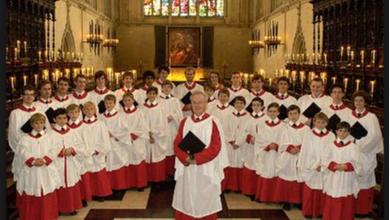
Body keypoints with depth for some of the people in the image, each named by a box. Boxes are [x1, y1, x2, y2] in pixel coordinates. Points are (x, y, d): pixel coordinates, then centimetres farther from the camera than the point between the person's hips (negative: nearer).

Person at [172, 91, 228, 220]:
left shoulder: (213, 123, -6)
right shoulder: (185, 122, 6)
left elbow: (216, 147, -12)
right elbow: (177, 144, 3)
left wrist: (197, 158, -19)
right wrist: (186, 158, -15)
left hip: (206, 170, -3)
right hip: (186, 169, 3)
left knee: (205, 202, 7)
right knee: (185, 200, 10)